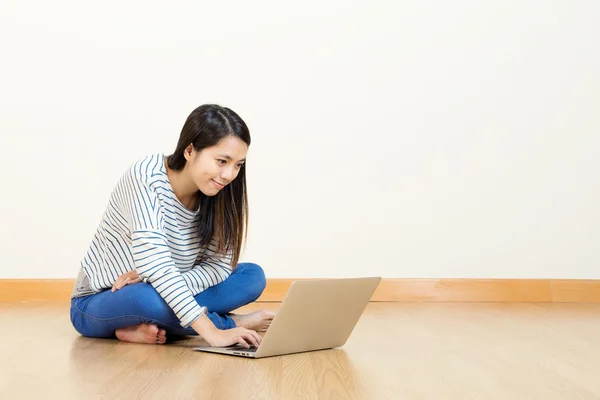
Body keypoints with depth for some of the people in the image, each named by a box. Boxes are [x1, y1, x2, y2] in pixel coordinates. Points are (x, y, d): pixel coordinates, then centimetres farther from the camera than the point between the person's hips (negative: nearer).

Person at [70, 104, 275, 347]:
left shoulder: (217, 193, -9)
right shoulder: (145, 177, -27)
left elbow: (219, 267, -11)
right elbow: (153, 263, -37)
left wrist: (151, 278, -29)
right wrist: (211, 331, -44)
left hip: (165, 293, 6)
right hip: (99, 303, -6)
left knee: (253, 276, -12)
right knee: (148, 296, -40)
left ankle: (148, 327, -20)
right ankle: (236, 322, -17)